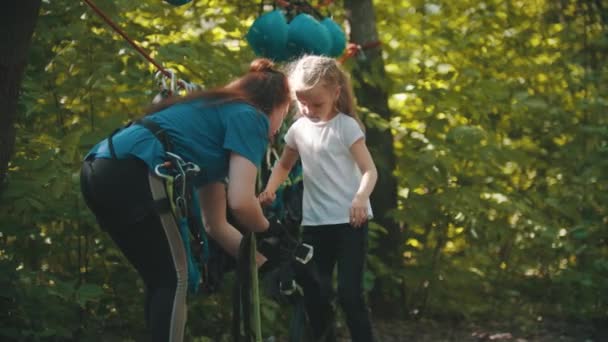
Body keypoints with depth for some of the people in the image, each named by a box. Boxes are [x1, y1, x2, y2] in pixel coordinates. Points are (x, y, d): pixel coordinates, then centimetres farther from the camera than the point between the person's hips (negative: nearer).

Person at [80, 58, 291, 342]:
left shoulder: (216, 116, 33)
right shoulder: (249, 117, 7)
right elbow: (241, 202, -7)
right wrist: (269, 237, 12)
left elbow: (215, 224, 35)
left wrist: (262, 260, 35)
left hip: (98, 171, 9)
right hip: (132, 171, -9)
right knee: (174, 280, 2)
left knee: (162, 282, 19)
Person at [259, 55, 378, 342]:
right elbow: (284, 165, 23)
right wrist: (270, 189, 3)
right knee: (314, 295, 5)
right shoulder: (298, 129, 7)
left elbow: (369, 170, -14)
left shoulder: (346, 126, -8)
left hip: (349, 221, -5)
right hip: (314, 222, 5)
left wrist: (360, 198, -33)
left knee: (349, 293, -9)